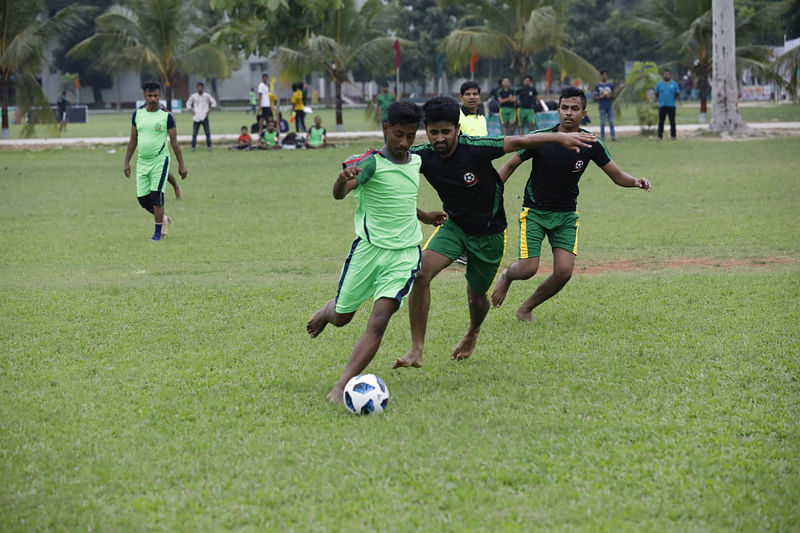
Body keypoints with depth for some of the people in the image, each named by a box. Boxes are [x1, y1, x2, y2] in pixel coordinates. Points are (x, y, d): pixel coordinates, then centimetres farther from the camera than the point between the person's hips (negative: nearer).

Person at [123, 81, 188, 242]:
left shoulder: (166, 116, -5)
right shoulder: (137, 114, 6)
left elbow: (174, 142, -2)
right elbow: (133, 140, 14)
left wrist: (181, 165, -3)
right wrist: (127, 162, 10)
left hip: (160, 160, -5)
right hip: (142, 162, 5)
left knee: (156, 196, -10)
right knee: (142, 198, 3)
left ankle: (158, 232, 1)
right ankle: (163, 219, 28)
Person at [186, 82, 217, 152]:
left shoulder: (207, 96, 2)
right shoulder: (193, 96, 5)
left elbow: (214, 103, 9)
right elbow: (188, 103, 17)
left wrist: (210, 110, -2)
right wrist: (192, 110, 3)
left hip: (204, 117, -1)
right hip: (196, 117, 1)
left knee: (207, 133, -1)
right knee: (194, 133, -2)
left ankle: (209, 146, 7)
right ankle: (193, 147, 3)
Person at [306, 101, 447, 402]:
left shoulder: (416, 162, 8)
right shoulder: (372, 163, -12)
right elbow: (339, 194, -29)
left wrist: (423, 216, 41)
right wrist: (343, 179, -50)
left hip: (405, 253, 3)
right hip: (369, 248, -3)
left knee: (380, 318, -17)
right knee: (341, 317, 11)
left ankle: (341, 388, -21)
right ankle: (327, 310, 51)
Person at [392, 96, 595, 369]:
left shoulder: (475, 148, -26)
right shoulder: (422, 156, -16)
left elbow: (518, 142, -22)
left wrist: (560, 137, -28)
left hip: (489, 233, -2)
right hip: (453, 226, 2)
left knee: (476, 297, 11)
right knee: (421, 272, -24)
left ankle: (473, 332, 51)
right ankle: (416, 350, -17)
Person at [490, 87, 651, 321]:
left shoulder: (591, 144, -7)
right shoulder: (539, 138, -14)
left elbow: (617, 175, 0)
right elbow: (510, 165, -2)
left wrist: (635, 181, -21)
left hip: (567, 214, 2)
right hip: (534, 211, -2)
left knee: (564, 272, -11)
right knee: (528, 269, -13)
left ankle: (526, 308, 15)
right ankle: (507, 276, 27)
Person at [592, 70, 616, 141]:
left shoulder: (611, 85, 7)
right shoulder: (597, 85, 4)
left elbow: (615, 95, 8)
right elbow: (594, 97, 3)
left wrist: (610, 96, -12)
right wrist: (601, 97, -14)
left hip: (610, 106, 1)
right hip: (602, 107, -1)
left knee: (611, 122, -5)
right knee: (602, 123, -1)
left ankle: (613, 136, -4)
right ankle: (602, 137, 4)